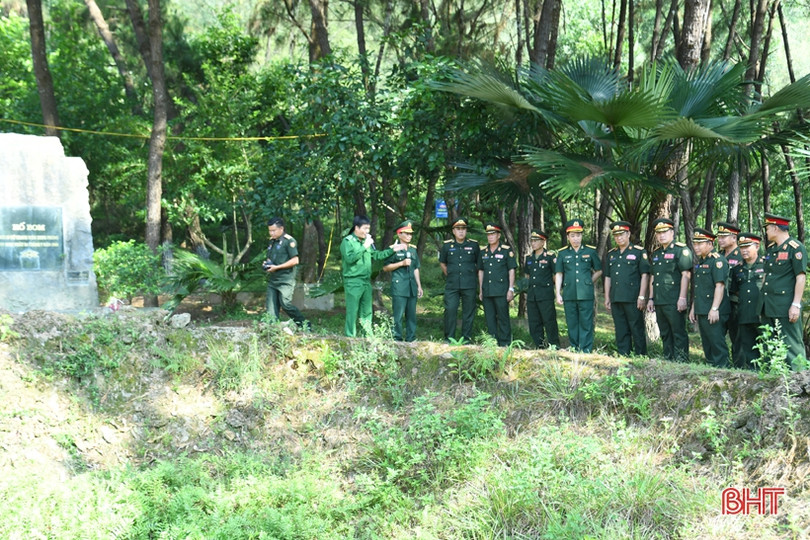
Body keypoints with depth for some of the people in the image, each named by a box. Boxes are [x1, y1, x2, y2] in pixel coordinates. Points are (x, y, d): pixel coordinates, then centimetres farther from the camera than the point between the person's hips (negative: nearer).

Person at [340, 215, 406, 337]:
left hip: (366, 281, 7)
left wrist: (392, 249, 11)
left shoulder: (366, 241, 14)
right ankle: (350, 338, -2)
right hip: (353, 282, -7)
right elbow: (350, 258, -20)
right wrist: (364, 247, -19)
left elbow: (376, 255, 19)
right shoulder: (348, 241, -8)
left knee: (367, 312, 11)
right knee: (352, 312, -5)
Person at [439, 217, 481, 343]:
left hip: (469, 285, 0)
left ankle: (466, 339, 10)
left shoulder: (474, 245, 5)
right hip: (451, 285, 0)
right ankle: (449, 339, 5)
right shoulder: (447, 245, 6)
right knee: (450, 310, -4)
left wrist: (472, 275, 11)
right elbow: (442, 263, 19)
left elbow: (479, 264, 16)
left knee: (468, 312, 2)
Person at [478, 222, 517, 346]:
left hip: (501, 291, -5)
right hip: (487, 292, 5)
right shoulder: (483, 252, 13)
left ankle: (505, 344, 3)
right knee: (490, 319, 7)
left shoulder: (507, 250, -1)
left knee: (503, 318, -2)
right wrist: (480, 290, 14)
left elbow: (511, 270, -2)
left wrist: (511, 289, -8)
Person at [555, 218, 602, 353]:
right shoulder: (562, 253, 8)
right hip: (569, 295, 2)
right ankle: (574, 350, 14)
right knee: (572, 325, 7)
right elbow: (558, 274, 8)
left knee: (586, 324, -2)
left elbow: (599, 271, 14)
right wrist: (558, 293, 2)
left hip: (586, 295, -2)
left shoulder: (591, 251, 5)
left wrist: (588, 283, 6)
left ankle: (586, 351, 1)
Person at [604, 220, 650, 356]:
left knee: (637, 331, -1)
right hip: (616, 299, 5)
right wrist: (607, 298, 13)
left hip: (632, 299, -5)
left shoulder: (639, 252, -1)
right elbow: (608, 277, 19)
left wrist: (642, 297, -12)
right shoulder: (611, 254, 16)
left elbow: (645, 275, -5)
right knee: (621, 332, 8)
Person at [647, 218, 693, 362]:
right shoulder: (655, 254, 19)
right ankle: (668, 360, 19)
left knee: (678, 333, -5)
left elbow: (685, 275, -12)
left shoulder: (681, 250, -6)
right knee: (665, 334, 13)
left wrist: (682, 298, -18)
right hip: (659, 302, 8)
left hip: (674, 302, -8)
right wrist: (651, 298, 16)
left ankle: (681, 361, -2)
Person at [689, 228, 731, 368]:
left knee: (717, 343, -7)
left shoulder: (718, 260, -11)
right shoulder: (699, 262, 18)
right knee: (707, 344, 13)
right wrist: (693, 308, 21)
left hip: (714, 313, -9)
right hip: (701, 311, 9)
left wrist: (714, 309, -23)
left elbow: (720, 286, -18)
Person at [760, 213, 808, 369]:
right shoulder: (770, 249, 16)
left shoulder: (795, 247, -9)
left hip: (786, 307, -9)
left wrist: (796, 304, -18)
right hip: (768, 306, 9)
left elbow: (801, 277, -13)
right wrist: (762, 300, 19)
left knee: (792, 345, -6)